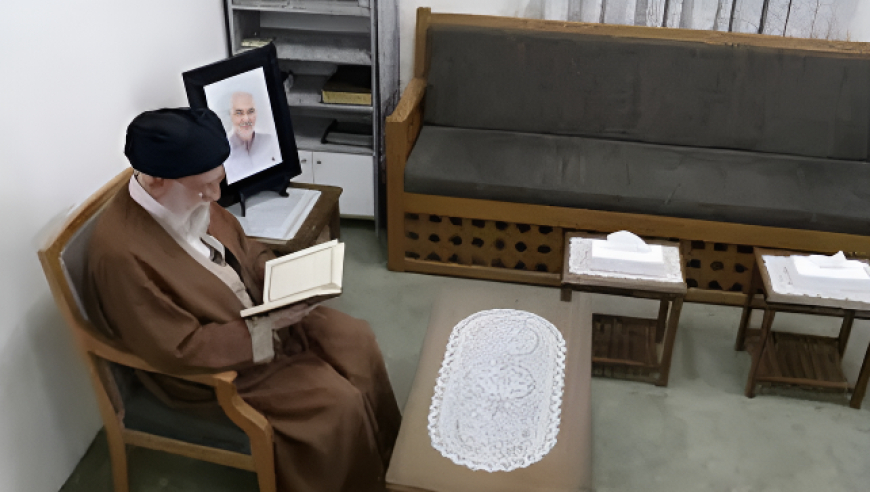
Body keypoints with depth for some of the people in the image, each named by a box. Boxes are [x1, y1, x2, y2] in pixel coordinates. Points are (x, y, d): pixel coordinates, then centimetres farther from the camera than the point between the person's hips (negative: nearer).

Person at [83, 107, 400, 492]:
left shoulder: (188, 200, -9)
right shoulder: (121, 253, -32)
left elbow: (243, 251, 8)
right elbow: (180, 350, -27)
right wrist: (264, 328, -28)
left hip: (258, 313, 8)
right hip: (213, 364, -8)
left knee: (357, 340, 4)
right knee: (339, 402, -15)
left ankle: (387, 457, 23)